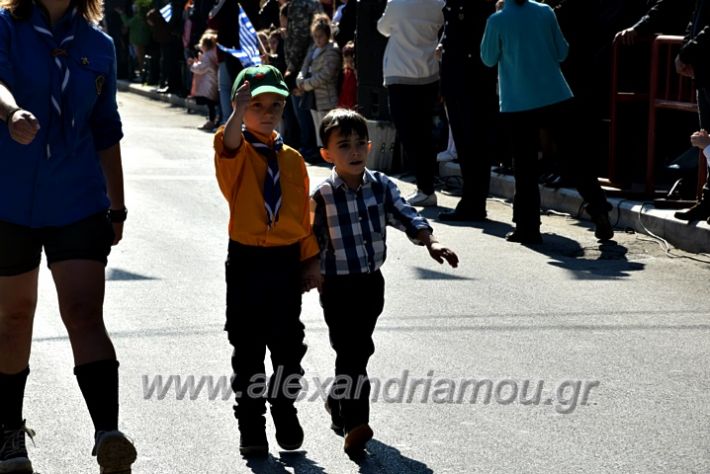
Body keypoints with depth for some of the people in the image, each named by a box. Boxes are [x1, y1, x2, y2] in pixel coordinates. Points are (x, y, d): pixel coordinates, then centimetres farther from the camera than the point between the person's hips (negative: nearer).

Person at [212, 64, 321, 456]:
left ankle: (285, 416, 21)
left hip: (287, 261, 3)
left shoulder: (292, 159, 7)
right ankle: (250, 425, 12)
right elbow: (227, 145, -30)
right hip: (246, 259, -3)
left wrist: (312, 259, 7)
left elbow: (304, 212, 10)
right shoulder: (238, 153, -4)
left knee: (288, 345, 7)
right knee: (247, 348, 4)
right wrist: (239, 111, -48)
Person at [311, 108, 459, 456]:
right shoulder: (322, 196, -11)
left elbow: (407, 217, -4)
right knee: (351, 352, -11)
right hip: (337, 286, -5)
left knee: (359, 350, 18)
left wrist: (431, 244, -18)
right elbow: (312, 242, -7)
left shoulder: (382, 186, 1)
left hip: (372, 282, 5)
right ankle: (354, 425, -11)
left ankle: (338, 402, 40)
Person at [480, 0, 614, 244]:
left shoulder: (497, 20, -7)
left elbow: (489, 59, 6)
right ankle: (599, 210, 4)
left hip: (519, 103, -2)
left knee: (525, 166, 6)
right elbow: (561, 52, 8)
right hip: (556, 97, 2)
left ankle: (528, 226, 6)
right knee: (575, 159, 8)